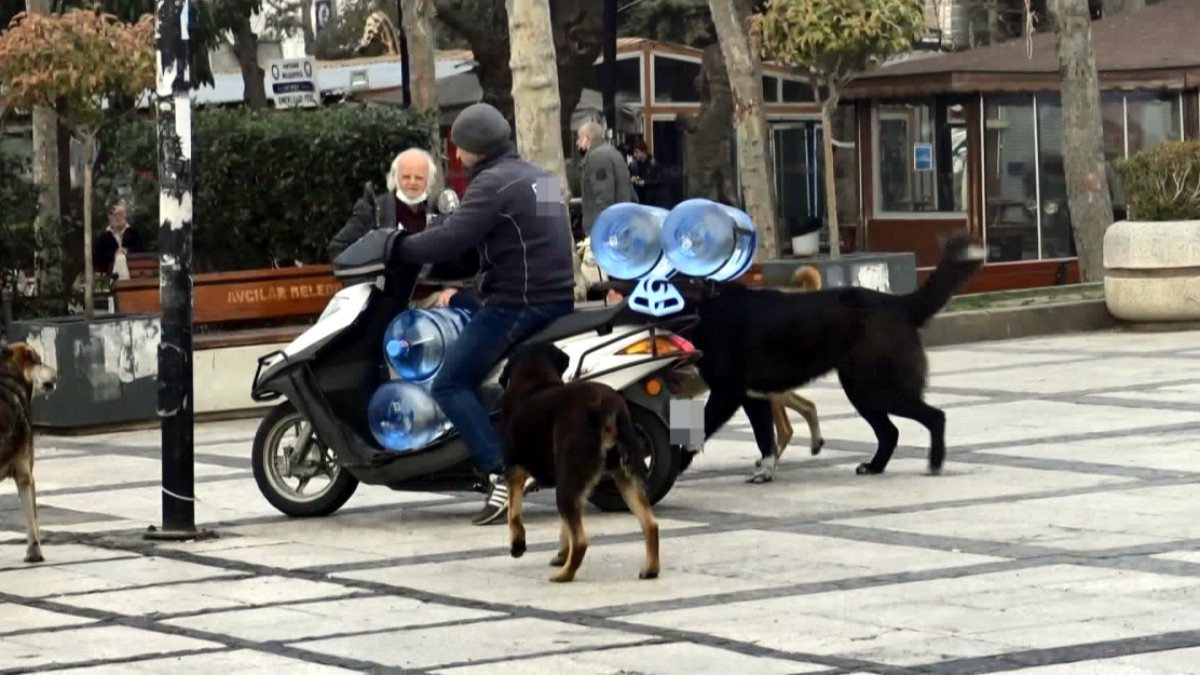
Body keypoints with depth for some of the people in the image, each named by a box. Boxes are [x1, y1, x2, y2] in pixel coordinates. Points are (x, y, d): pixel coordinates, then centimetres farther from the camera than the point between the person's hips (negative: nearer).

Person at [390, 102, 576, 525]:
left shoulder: (494, 183, -11)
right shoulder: (536, 177, 19)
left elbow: (451, 238, -19)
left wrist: (397, 250, -7)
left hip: (517, 302, -10)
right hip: (556, 297, 10)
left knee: (449, 385, -9)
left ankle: (502, 473, -24)